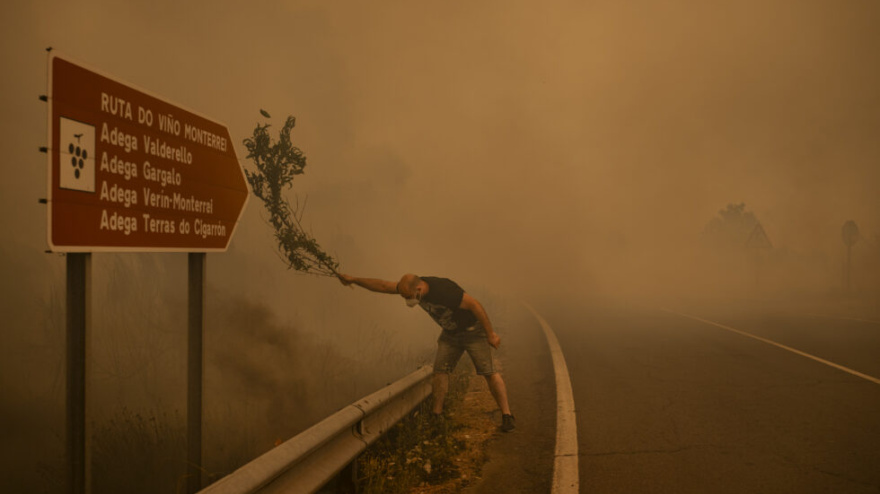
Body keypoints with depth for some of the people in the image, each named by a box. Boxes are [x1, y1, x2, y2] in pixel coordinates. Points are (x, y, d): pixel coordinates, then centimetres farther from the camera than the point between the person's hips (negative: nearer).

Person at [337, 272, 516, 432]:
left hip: (473, 329, -7)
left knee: (489, 372, -11)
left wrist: (491, 333, -22)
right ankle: (437, 414, 9)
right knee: (440, 369, 0)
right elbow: (382, 286, -5)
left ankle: (507, 416, -6)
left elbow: (475, 305, -28)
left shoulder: (444, 290, -36)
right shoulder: (412, 286, -13)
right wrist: (353, 279, -8)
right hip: (450, 333, 7)